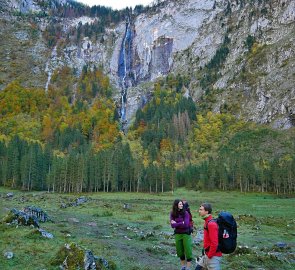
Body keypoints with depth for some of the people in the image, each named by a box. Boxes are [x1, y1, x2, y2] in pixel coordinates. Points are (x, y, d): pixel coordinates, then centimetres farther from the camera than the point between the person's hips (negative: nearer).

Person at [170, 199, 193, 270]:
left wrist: (176, 223, -12)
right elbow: (172, 225, -10)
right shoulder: (172, 214, -4)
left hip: (186, 234, -3)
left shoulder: (185, 213, -13)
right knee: (180, 251, 13)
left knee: (188, 251, 0)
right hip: (177, 234, 3)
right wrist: (181, 223, -18)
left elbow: (186, 224, -20)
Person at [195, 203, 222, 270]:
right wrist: (205, 251, 16)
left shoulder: (211, 224, -22)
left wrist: (209, 255, -17)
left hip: (213, 256, -10)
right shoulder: (207, 222, 9)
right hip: (207, 254, 10)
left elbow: (214, 243, -26)